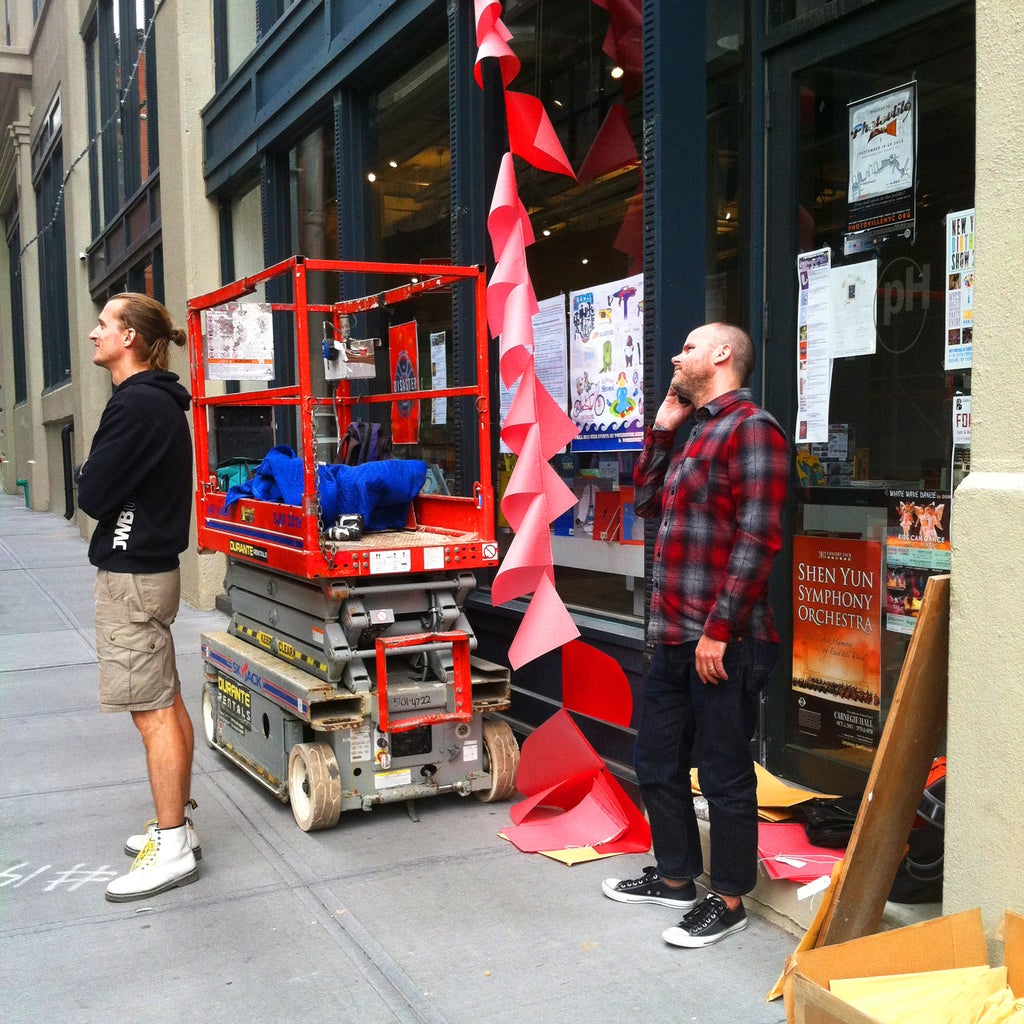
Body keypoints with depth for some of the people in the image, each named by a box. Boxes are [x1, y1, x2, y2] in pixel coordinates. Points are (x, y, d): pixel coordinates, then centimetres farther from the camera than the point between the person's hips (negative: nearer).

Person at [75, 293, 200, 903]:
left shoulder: (138, 405, -18)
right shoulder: (159, 401, 13)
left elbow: (93, 493, -17)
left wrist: (90, 478, 1)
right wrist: (100, 481, 0)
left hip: (131, 574, -10)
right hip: (151, 564, 10)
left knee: (153, 711, -5)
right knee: (167, 704, 15)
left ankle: (172, 851, 2)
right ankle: (176, 822, 27)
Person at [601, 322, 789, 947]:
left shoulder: (751, 427, -12)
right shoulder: (698, 433, 18)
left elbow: (758, 539, -20)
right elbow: (648, 500, 25)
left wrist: (719, 628, -21)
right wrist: (662, 429, 16)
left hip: (725, 643, -10)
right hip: (677, 638, 10)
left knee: (724, 773, 3)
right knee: (657, 761, 19)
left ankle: (728, 901, 19)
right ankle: (676, 877, 35)